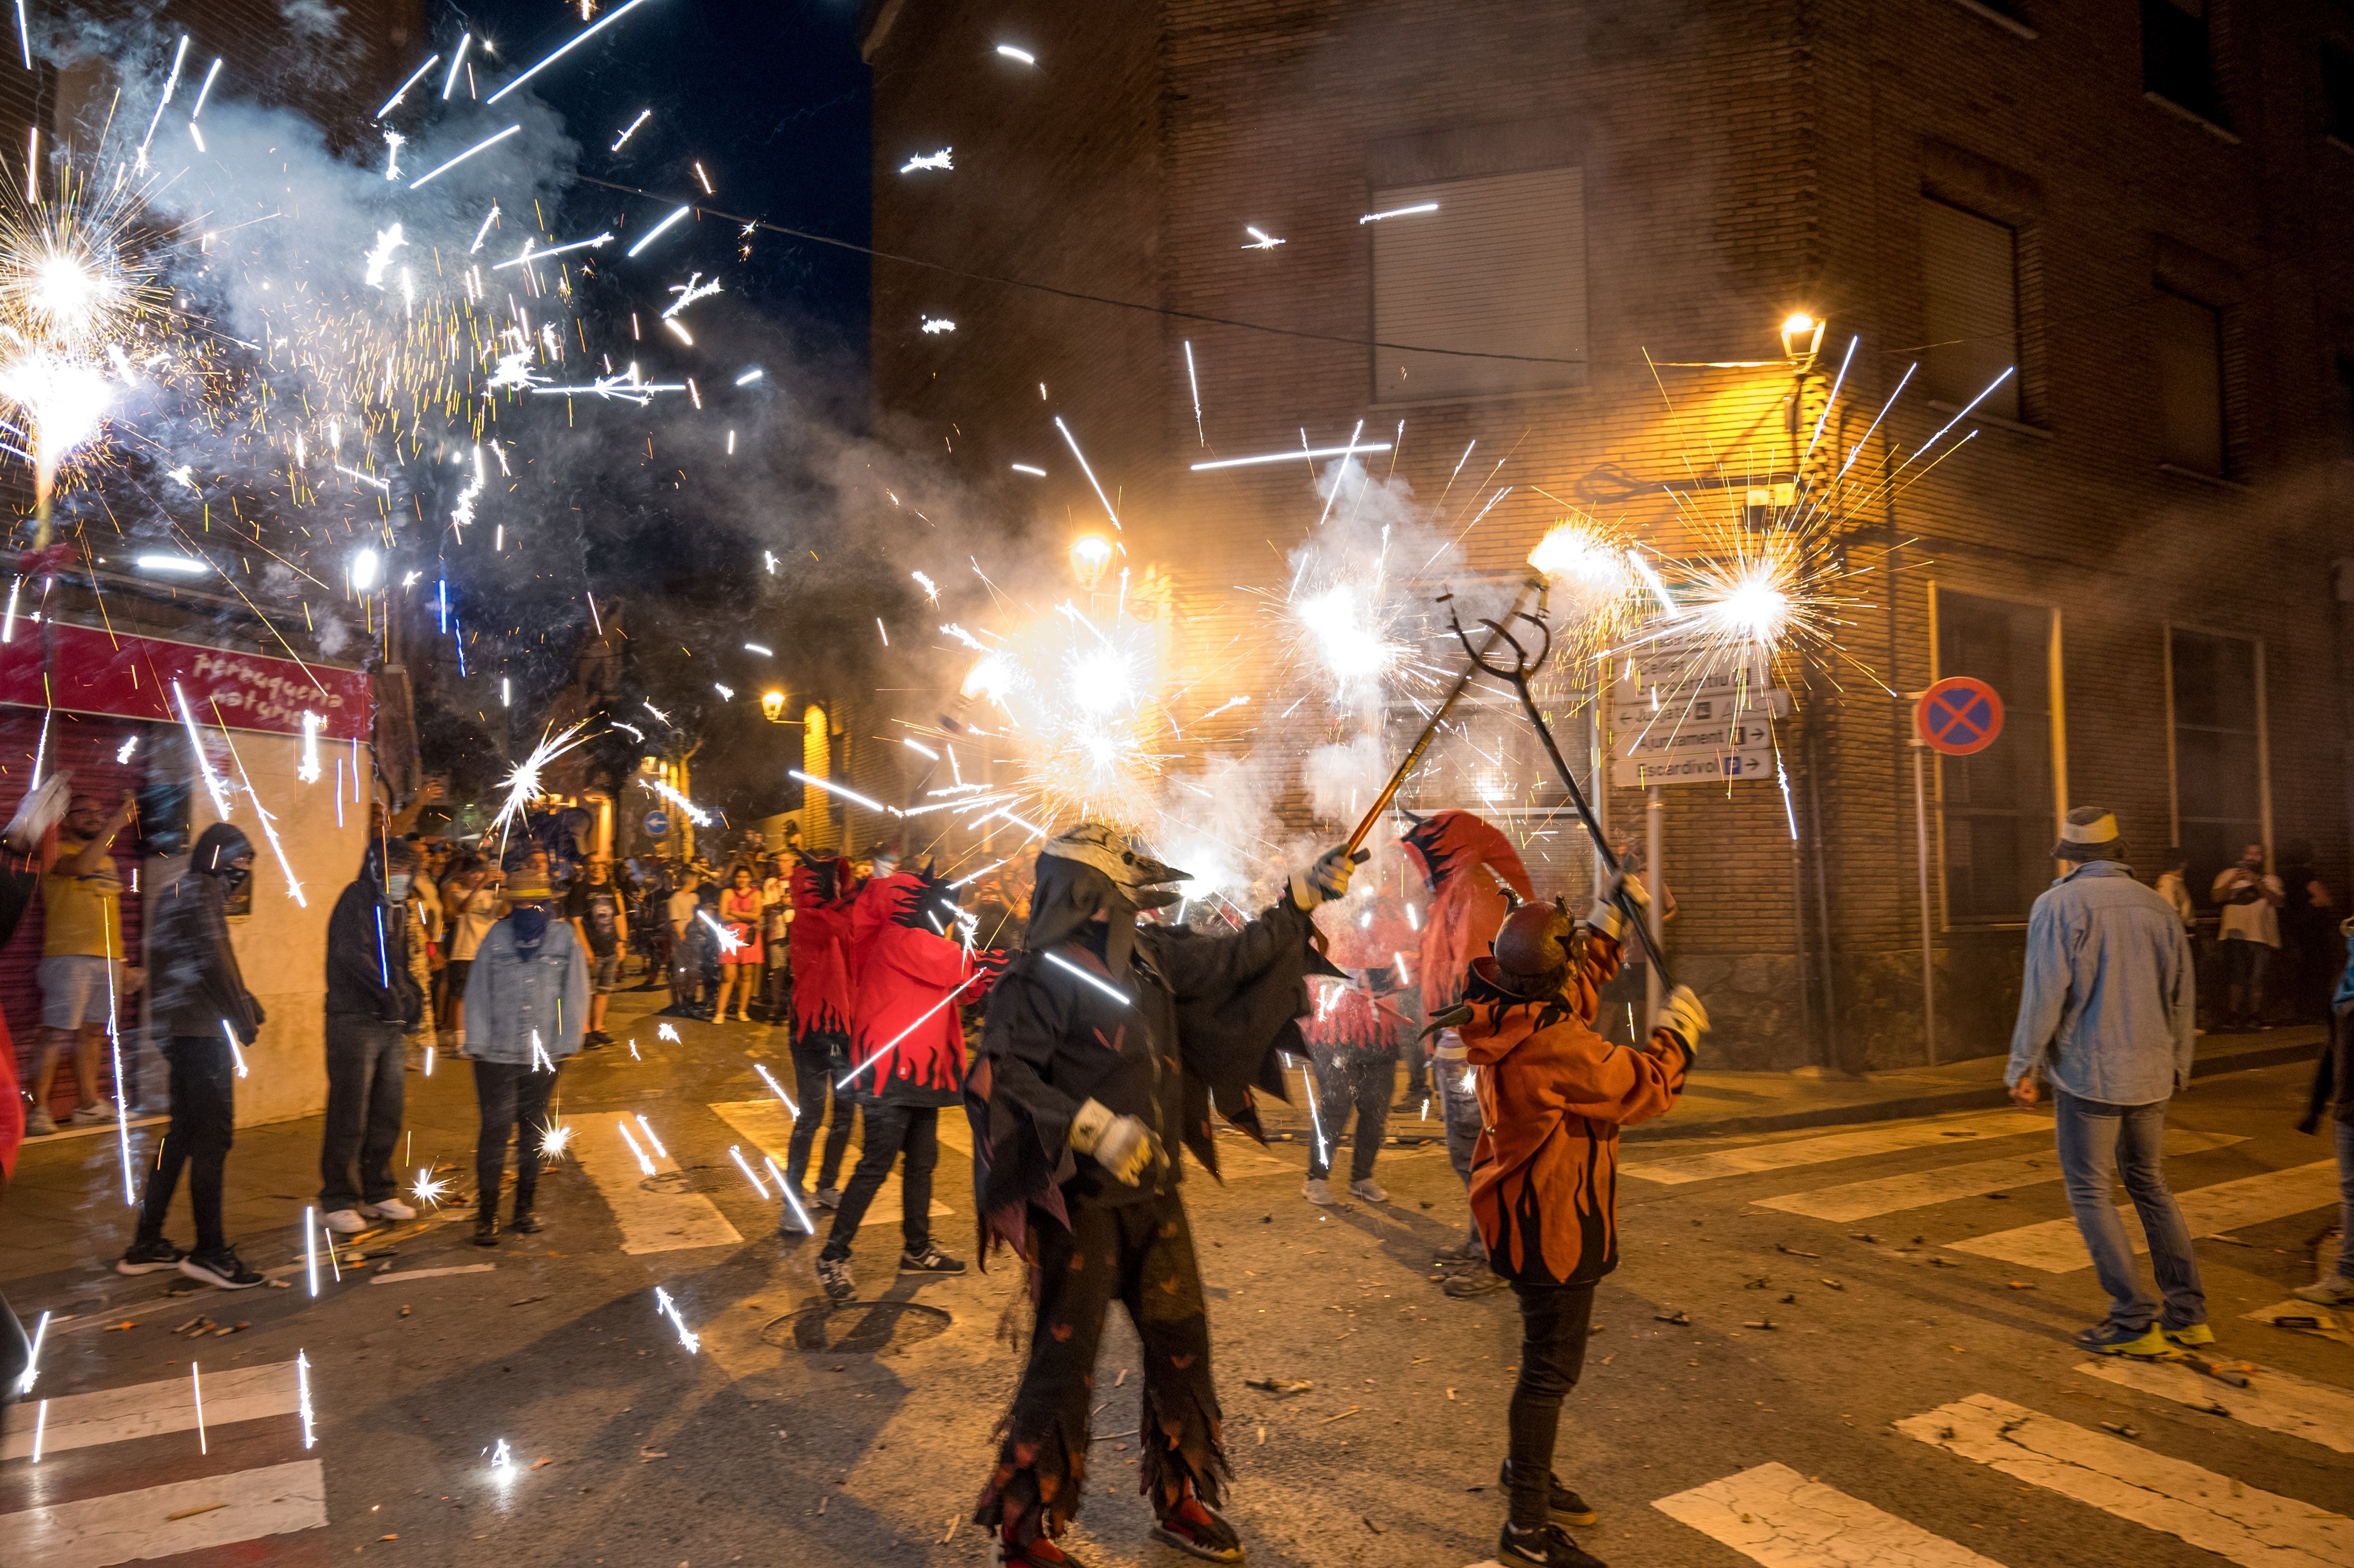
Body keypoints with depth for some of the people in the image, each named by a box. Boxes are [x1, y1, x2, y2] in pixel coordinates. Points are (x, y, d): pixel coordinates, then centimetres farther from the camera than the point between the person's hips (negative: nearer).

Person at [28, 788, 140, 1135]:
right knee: (56, 1035, -9)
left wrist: (121, 962, 21)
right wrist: (118, 820, -27)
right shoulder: (58, 851, -2)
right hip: (69, 958, -7)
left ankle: (88, 1104, 18)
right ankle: (38, 1110, -3)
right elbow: (82, 865, -27)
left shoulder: (107, 859, 20)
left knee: (93, 1033, 12)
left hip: (108, 959, 7)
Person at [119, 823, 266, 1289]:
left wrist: (248, 1007, 12)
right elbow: (214, 961, -19)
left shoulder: (182, 890, 20)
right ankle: (209, 1251, -1)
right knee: (213, 1134, -6)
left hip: (180, 1028, 10)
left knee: (184, 1132, 16)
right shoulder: (199, 890, -11)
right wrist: (244, 1019, -11)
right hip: (200, 1029, -10)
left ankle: (146, 1245, 23)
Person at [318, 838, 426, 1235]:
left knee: (388, 1113, 12)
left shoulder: (397, 908, 18)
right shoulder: (358, 899, -8)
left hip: (389, 1024, 8)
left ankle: (378, 1193, 23)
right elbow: (352, 953, -23)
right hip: (354, 1020, -8)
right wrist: (387, 991, -28)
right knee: (349, 1115, -4)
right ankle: (336, 1201, 6)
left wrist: (412, 995, 6)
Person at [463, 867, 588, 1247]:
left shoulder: (564, 939, 1)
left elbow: (575, 995, 3)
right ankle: (486, 1216, 6)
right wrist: (478, 1045, -3)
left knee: (534, 1133, 10)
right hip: (498, 1055, -1)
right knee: (495, 1132, -4)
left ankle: (524, 1210, 22)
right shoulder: (497, 938, 1)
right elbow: (477, 994, 2)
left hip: (544, 1058, 1)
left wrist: (566, 1044, -1)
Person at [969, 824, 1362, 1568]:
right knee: (1064, 1363, 0)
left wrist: (1303, 898, 14)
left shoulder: (1148, 957, 6)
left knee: (1182, 1344, 15)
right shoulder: (1043, 976, -17)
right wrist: (1094, 1127, -30)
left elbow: (1229, 961, 17)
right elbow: (1000, 1074, -23)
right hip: (1083, 1201, -7)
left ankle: (1181, 1503, 36)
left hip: (1153, 1192, 8)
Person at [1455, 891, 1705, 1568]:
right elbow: (1644, 1089, -20)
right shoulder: (1554, 1045, -31)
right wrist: (1679, 1028, -4)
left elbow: (1581, 982, 18)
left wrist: (1612, 915, 15)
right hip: (1554, 1220, -10)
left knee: (1548, 1354, 25)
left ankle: (1525, 1468, 43)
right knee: (1552, 1366, 1)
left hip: (1526, 1207, 10)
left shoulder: (1507, 1016, -3)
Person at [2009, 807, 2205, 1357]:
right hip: (2150, 1075, 6)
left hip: (2088, 1072, -6)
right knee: (2149, 1185, 18)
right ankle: (2188, 1312, 20)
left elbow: (2045, 993, -14)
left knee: (2089, 1193, 3)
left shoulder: (2058, 904, -10)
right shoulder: (2157, 906, 7)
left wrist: (2023, 1065, -5)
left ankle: (2135, 1321, 3)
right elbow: (2182, 996, 12)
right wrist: (2176, 1065, 24)